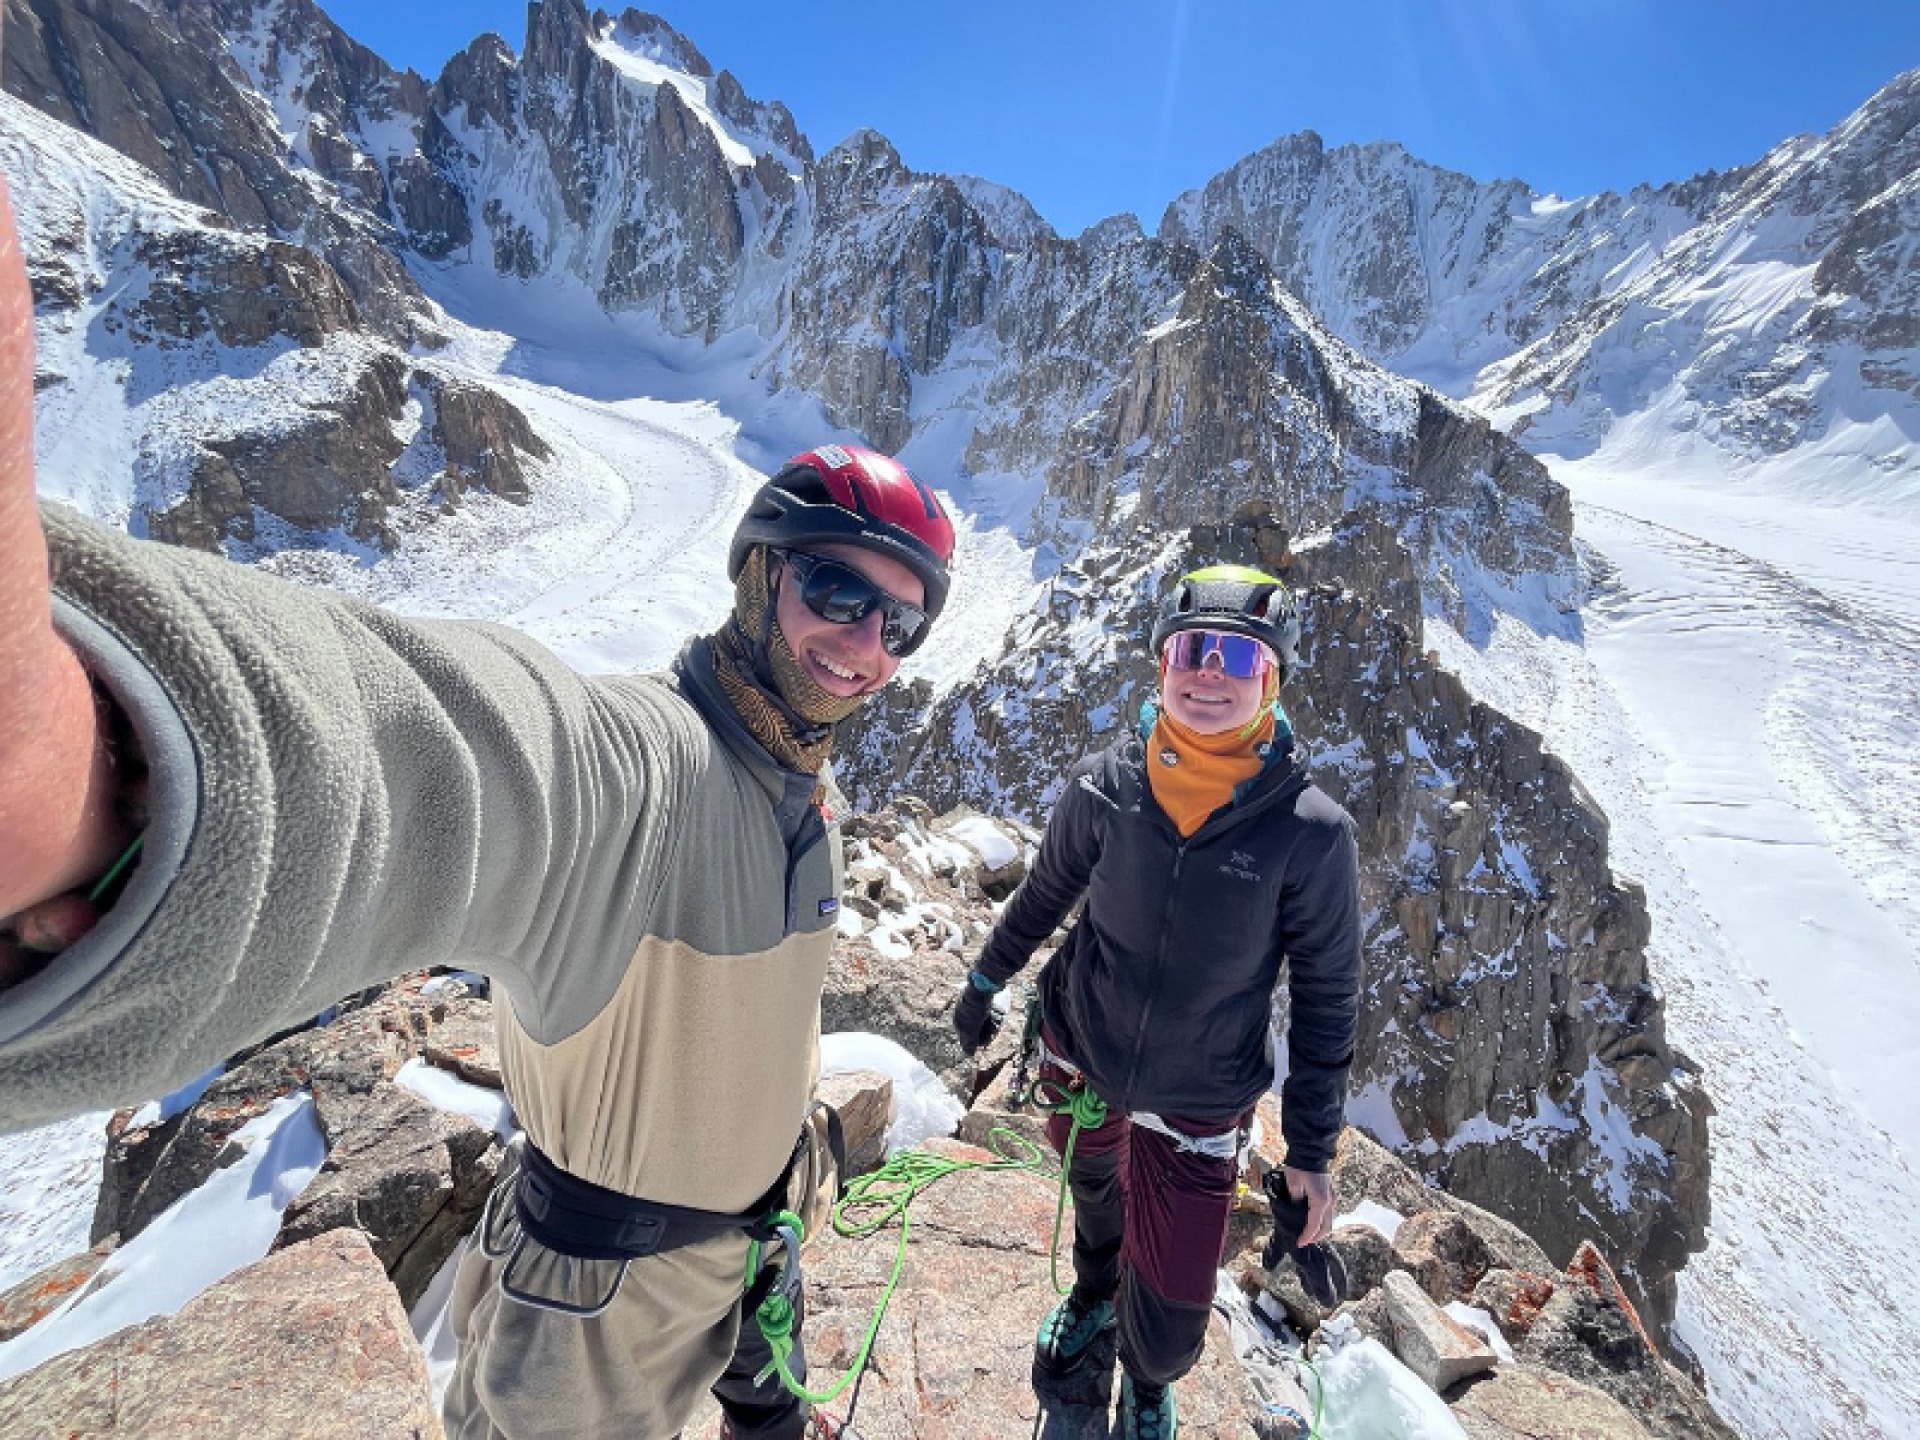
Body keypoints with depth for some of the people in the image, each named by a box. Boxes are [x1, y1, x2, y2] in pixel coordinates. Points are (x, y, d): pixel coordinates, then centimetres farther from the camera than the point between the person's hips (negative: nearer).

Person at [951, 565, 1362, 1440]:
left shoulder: (1310, 833, -21)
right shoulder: (1104, 787, -18)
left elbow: (1325, 1000, -9)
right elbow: (1044, 894, 1)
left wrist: (1311, 1153, -4)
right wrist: (985, 983, 13)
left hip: (1197, 1106, -2)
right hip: (1080, 1053, 2)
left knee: (1171, 1323, 5)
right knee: (1093, 1185, 29)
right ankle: (1094, 1296, 65)